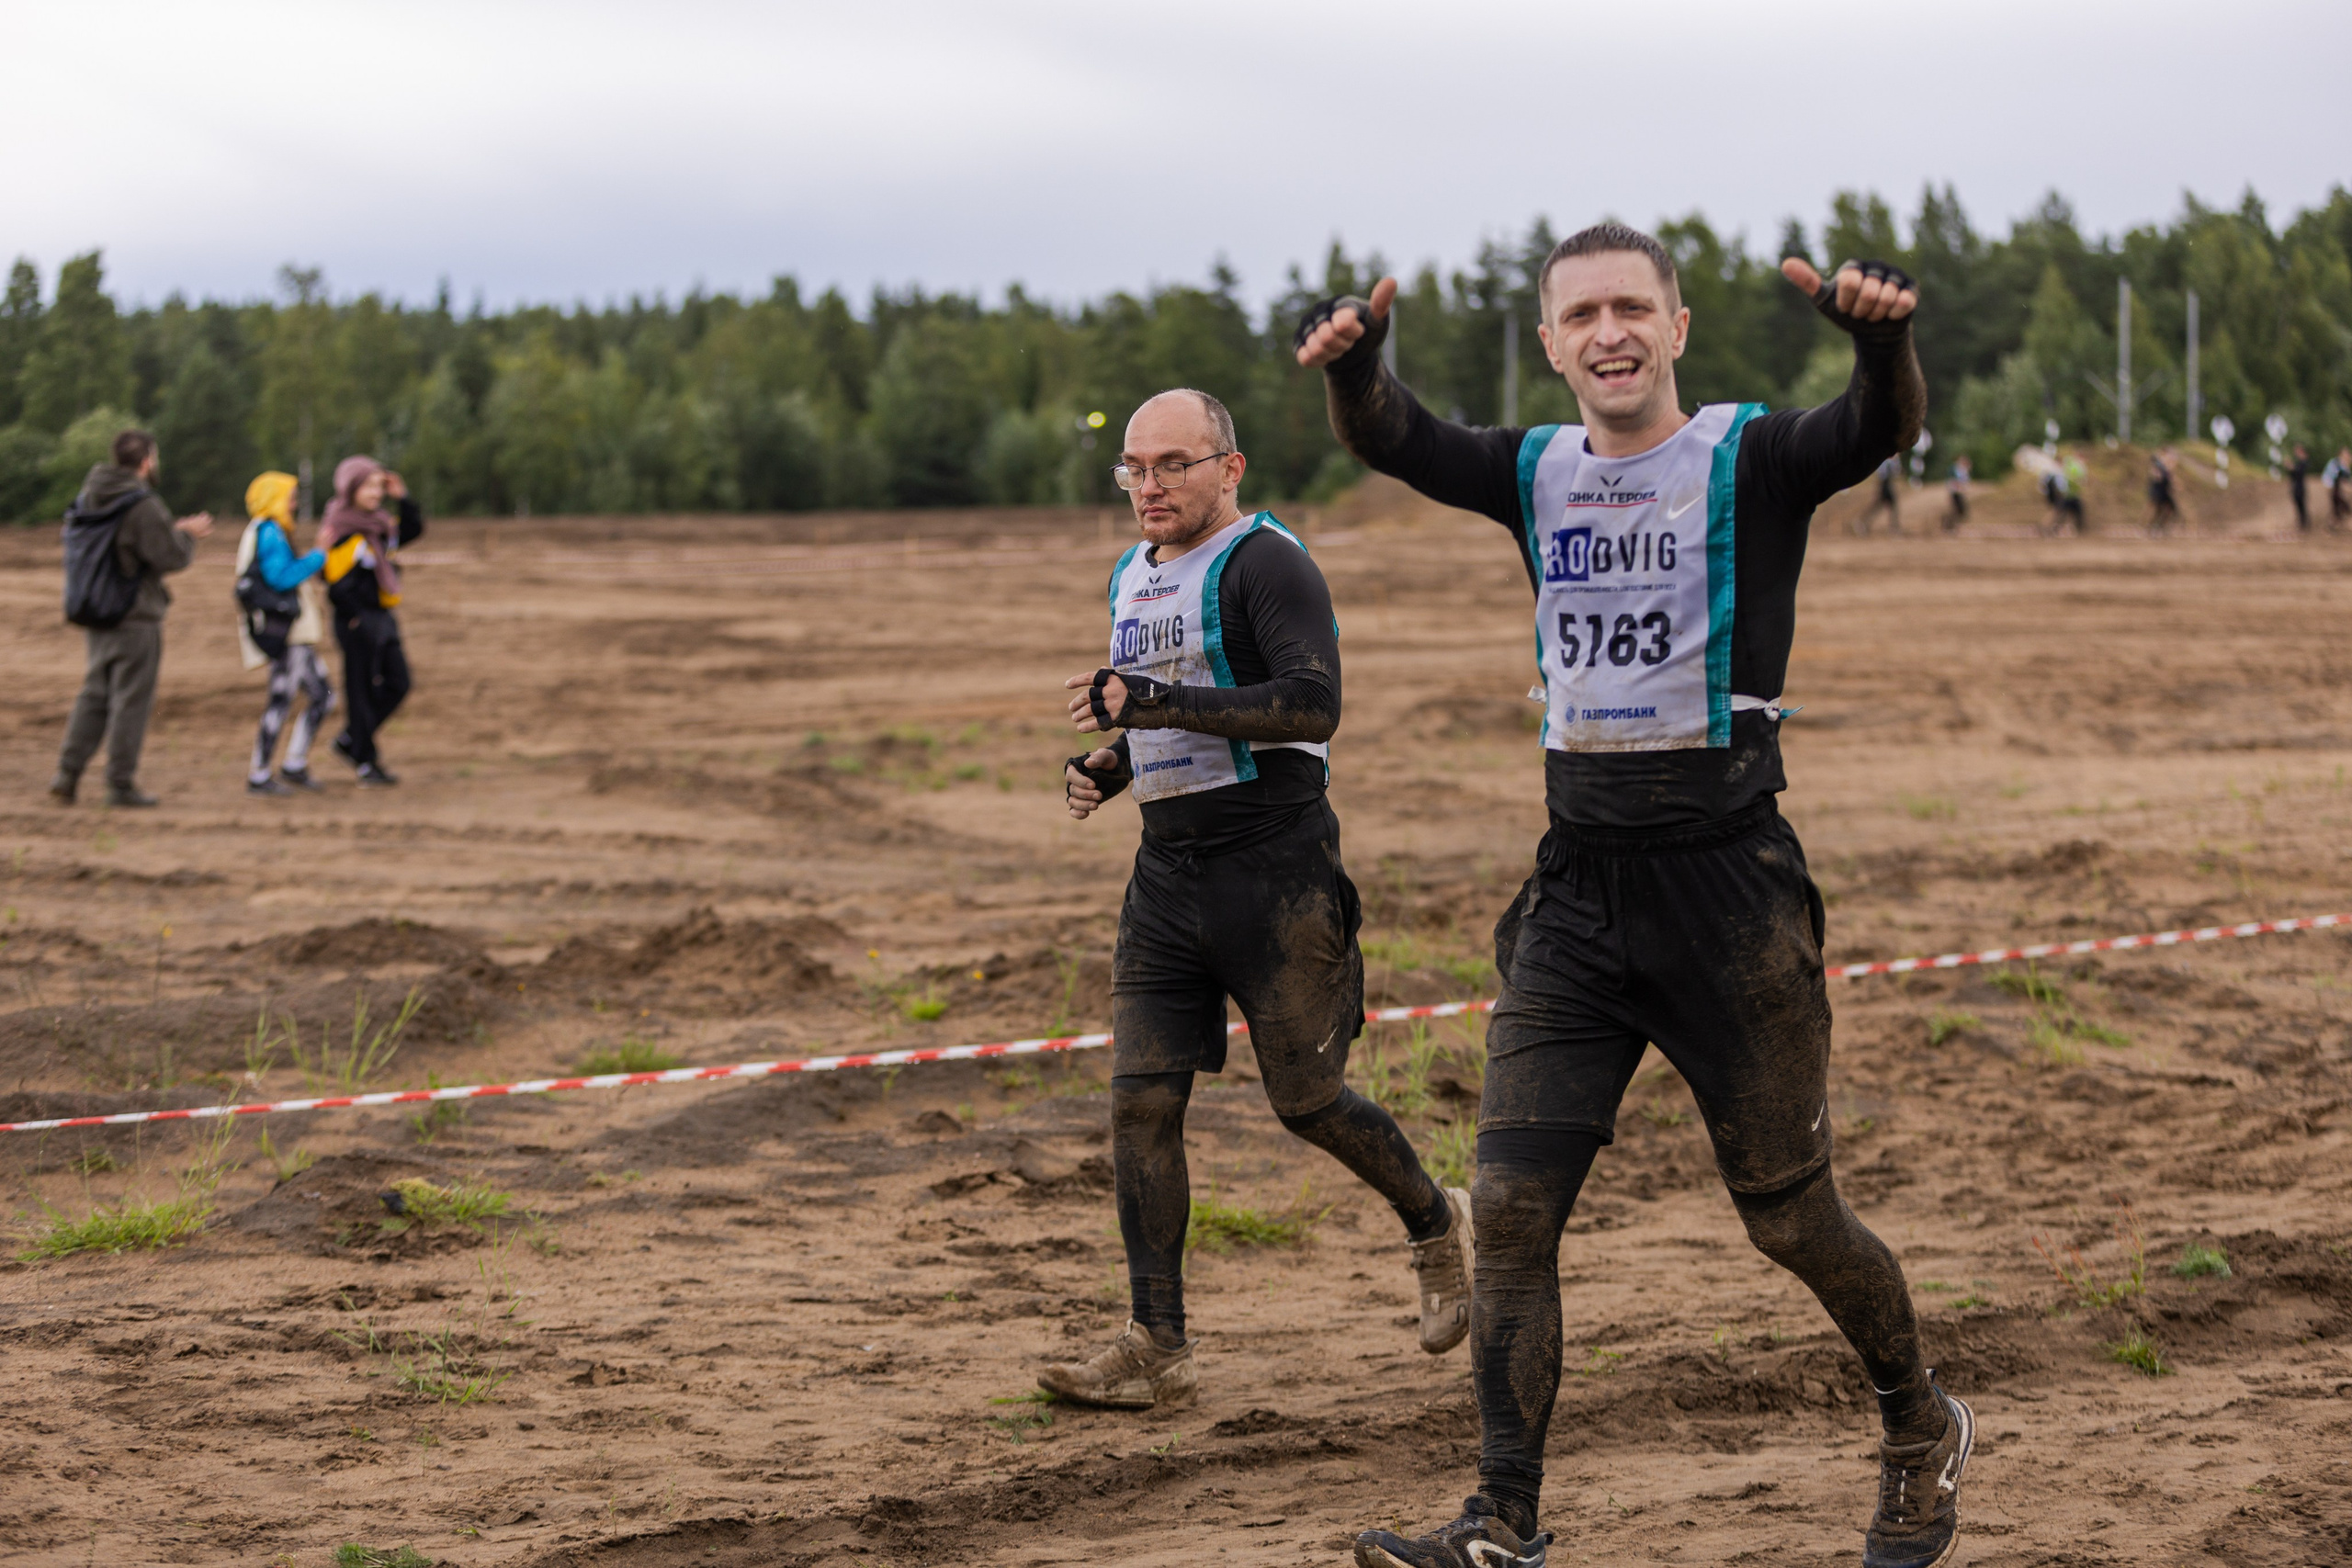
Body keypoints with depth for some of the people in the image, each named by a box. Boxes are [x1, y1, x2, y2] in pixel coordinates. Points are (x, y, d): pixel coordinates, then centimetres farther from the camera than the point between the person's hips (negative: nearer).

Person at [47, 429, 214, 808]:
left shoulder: (87, 499, 9)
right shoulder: (143, 506, -17)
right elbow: (171, 558, -17)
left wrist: (176, 530, 14)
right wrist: (188, 535, 3)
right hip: (136, 619, -7)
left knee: (93, 696, 14)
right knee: (131, 701, 0)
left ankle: (67, 773, 7)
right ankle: (121, 784, 3)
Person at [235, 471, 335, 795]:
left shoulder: (272, 532, 20)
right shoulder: (268, 533, -13)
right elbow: (281, 578, -23)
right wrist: (318, 558, -16)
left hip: (296, 633, 11)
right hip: (283, 630, -11)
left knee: (322, 696, 13)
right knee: (282, 700, -9)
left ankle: (295, 766, 16)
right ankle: (258, 777, -5)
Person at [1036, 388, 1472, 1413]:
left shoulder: (1264, 563, -11)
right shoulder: (1132, 579, 16)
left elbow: (1314, 705, -23)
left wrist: (1162, 701, -27)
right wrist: (1107, 767, 9)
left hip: (1275, 874, -7)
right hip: (1168, 871, 7)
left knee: (1306, 1101, 1)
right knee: (1141, 1099, -2)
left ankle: (1435, 1223, 29)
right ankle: (1157, 1349, 1)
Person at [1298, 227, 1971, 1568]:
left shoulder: (1751, 461, -4)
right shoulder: (1539, 473, 7)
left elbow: (1880, 430, -25)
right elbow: (1392, 442, -10)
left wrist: (1884, 339, -48)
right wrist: (1355, 362, -34)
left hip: (1730, 888, -4)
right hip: (1578, 890, 4)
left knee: (1791, 1217, 5)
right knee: (1512, 1205, -4)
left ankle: (1925, 1432, 31)